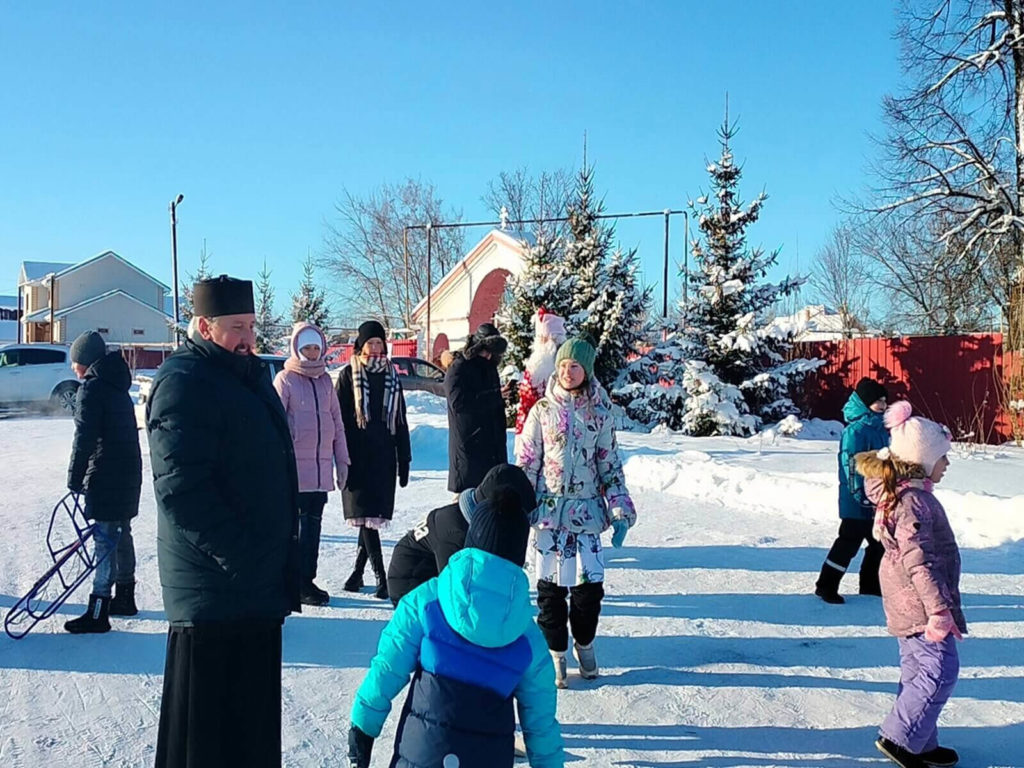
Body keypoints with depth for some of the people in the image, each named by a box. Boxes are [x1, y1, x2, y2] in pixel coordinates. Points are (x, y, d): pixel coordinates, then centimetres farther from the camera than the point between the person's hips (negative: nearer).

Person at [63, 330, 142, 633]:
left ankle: (98, 613, -4)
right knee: (121, 536, 18)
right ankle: (124, 598, 30)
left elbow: (84, 438, -17)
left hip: (105, 478, -9)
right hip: (128, 474, 9)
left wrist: (75, 478, -11)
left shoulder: (92, 387, -11)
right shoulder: (118, 387, 15)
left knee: (105, 540, -7)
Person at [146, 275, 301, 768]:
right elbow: (181, 489, -23)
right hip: (214, 589, -9)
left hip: (260, 587, 9)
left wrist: (284, 556, 17)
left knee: (254, 721, 19)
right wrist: (239, 557, -23)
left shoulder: (249, 373, 15)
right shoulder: (184, 382, -14)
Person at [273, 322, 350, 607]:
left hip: (321, 465, 6)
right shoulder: (285, 379, -2)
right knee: (294, 524, -2)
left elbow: (337, 421, 16)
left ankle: (306, 580, 19)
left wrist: (342, 460, 13)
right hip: (295, 465, -5)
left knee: (313, 523, 10)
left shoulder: (325, 380, 14)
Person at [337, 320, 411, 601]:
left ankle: (358, 572, 19)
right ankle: (381, 578, -7)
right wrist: (344, 458, -10)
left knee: (374, 515, 5)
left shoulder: (391, 376, 13)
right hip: (358, 455, -3)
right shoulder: (349, 375, 2)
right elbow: (340, 418, -2)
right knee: (366, 515, -8)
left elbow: (400, 420, 15)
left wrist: (404, 460, 11)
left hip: (383, 456, 3)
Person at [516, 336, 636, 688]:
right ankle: (556, 652, 22)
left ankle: (584, 642, 26)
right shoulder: (542, 410, 1)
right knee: (550, 584, 4)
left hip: (587, 510, 1)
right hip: (549, 509, 0)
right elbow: (526, 463, 3)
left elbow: (610, 464, 8)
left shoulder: (600, 412, 3)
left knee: (590, 583, 0)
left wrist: (621, 511, 3)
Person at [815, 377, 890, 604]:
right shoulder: (856, 430, -18)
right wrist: (862, 497, -24)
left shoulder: (880, 428, 11)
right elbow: (851, 465, -23)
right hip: (858, 502, -9)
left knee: (879, 542, 16)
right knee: (849, 542, -4)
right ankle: (826, 585, 6)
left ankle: (870, 583, 31)